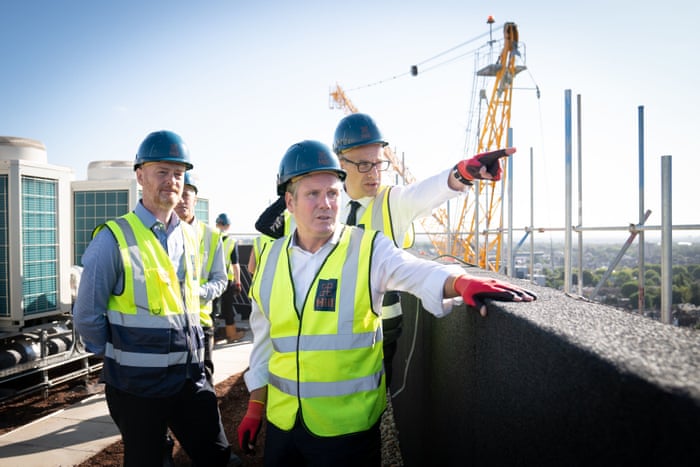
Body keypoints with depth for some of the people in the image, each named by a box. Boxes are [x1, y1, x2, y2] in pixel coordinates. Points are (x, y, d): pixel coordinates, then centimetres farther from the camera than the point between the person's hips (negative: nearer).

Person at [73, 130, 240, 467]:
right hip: (137, 385, -5)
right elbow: (87, 318, -8)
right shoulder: (114, 239, -13)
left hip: (192, 379, 5)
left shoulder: (188, 236, 6)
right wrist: (120, 357, 2)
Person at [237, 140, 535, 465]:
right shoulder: (270, 258, 2)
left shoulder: (369, 249, -10)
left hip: (348, 424, -4)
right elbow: (263, 339, 10)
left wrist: (461, 282, -49)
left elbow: (417, 272, -28)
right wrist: (255, 405, 12)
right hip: (281, 420, 4)